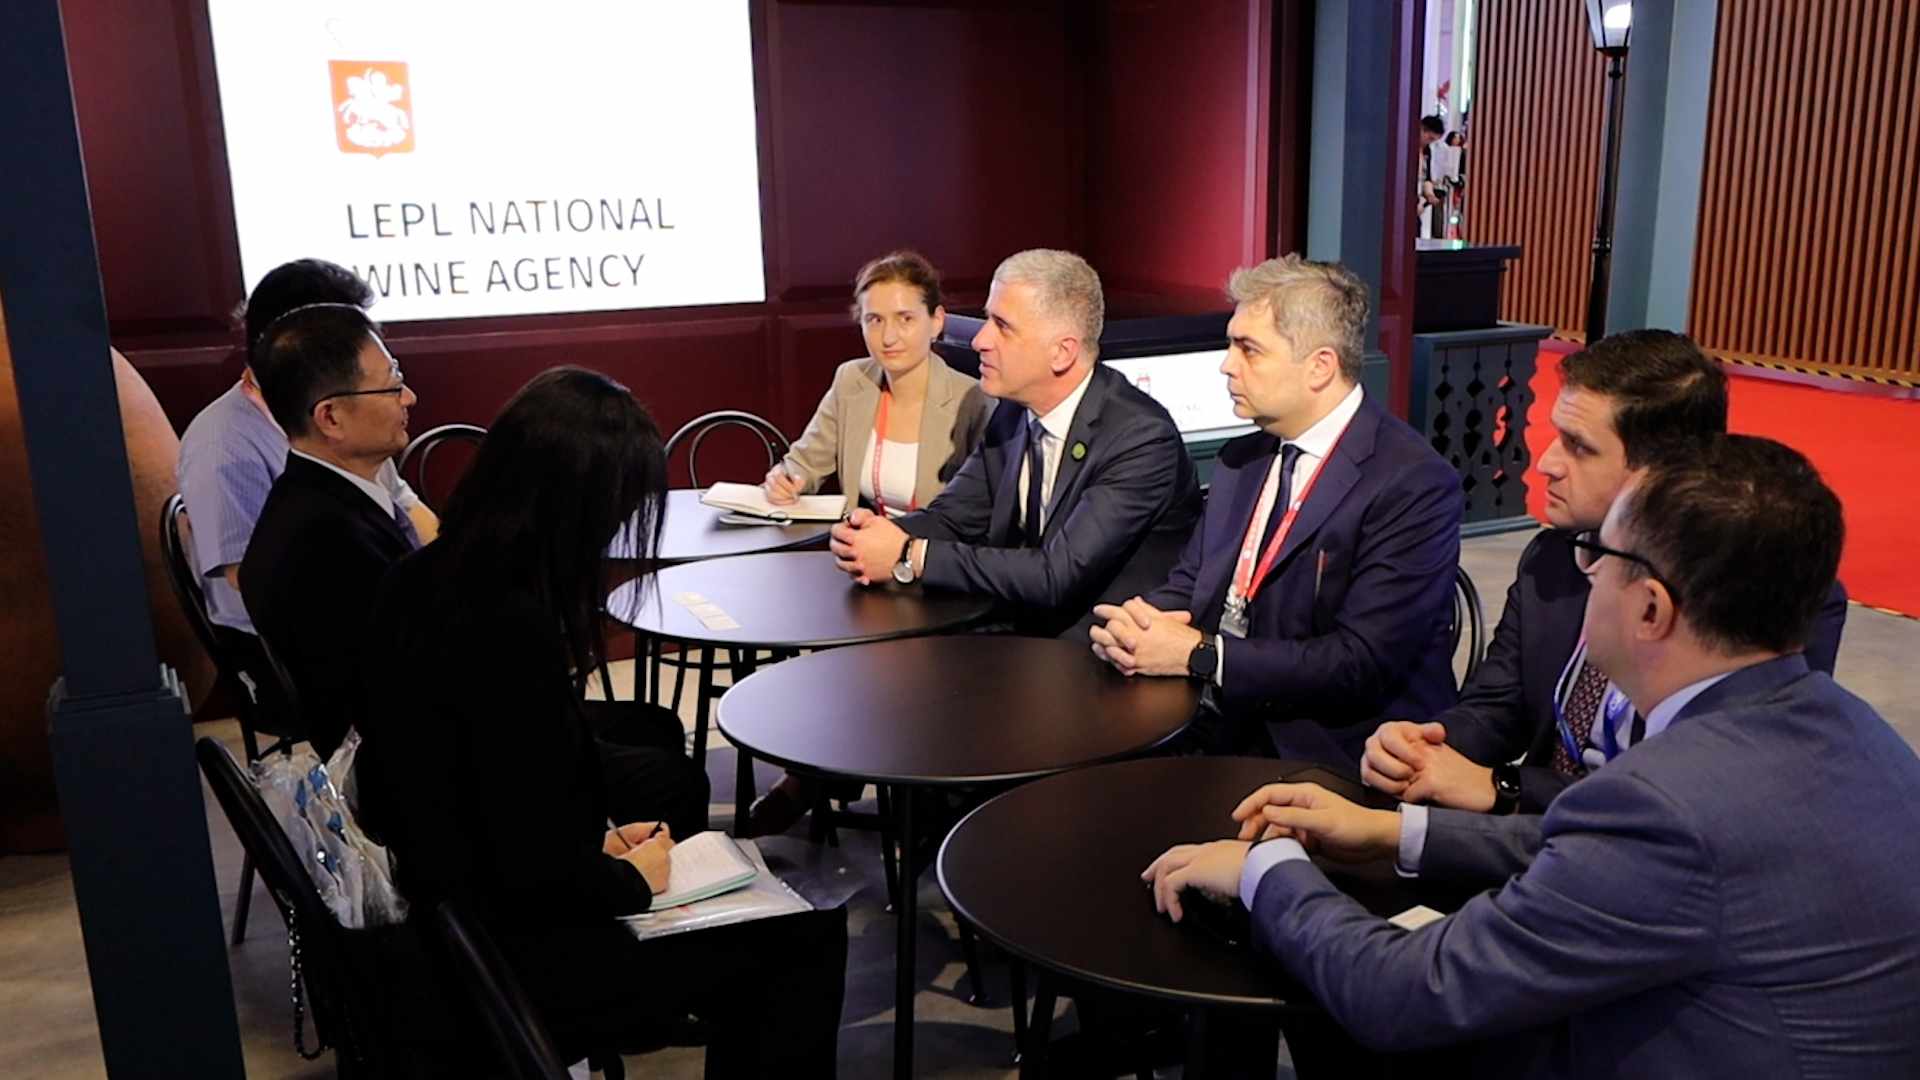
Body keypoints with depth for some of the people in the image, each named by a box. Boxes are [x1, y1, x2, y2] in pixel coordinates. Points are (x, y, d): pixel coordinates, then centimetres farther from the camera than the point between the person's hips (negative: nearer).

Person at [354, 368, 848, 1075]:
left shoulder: (426, 580, 0)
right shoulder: (508, 626, -28)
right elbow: (536, 870, -25)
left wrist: (600, 839, 7)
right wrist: (633, 880, -6)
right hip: (508, 961, -9)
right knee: (809, 939, -1)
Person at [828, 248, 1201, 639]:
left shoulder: (1142, 437, -21)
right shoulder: (1014, 411, 2)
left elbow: (1057, 576, -26)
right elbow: (952, 516, 8)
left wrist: (910, 557, -23)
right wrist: (885, 535, -14)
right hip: (1030, 636, 6)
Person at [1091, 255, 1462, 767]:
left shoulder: (1414, 484, -13)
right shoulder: (1241, 460, 12)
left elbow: (1361, 662, -18)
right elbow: (1187, 584, 14)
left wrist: (1201, 655, -17)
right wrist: (1132, 624, -9)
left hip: (1327, 755, -6)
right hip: (1213, 725, 7)